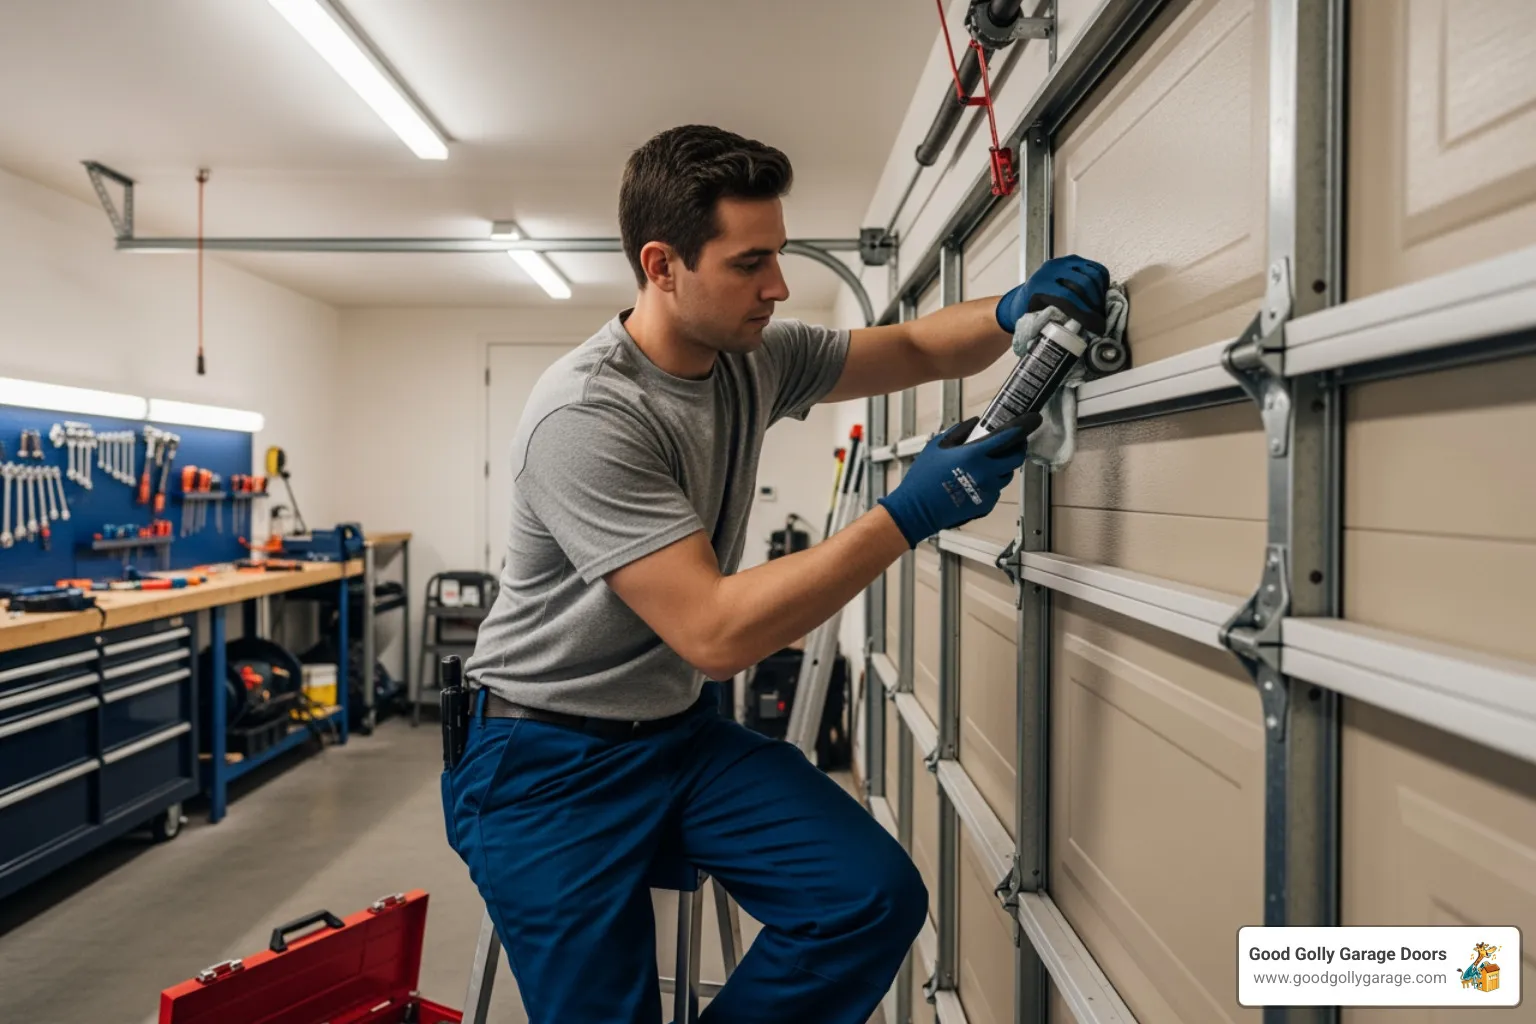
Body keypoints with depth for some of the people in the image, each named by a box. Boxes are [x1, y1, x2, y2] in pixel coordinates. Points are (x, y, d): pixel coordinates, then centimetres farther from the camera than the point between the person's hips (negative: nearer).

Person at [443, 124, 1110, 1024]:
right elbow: (715, 633, -29)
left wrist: (1014, 313, -13)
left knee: (877, 897, -11)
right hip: (548, 762, -6)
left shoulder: (755, 358, -2)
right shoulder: (586, 415, -25)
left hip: (683, 731, 6)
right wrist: (907, 517, -29)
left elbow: (914, 350, 9)